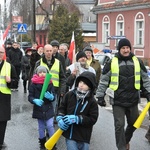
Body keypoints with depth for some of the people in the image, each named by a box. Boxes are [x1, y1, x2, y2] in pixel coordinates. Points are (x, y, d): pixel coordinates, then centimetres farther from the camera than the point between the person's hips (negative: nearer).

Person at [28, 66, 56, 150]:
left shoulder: (50, 83, -5)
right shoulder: (34, 84, -7)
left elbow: (54, 97, -4)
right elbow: (30, 97, -7)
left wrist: (51, 97, -27)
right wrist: (35, 100, -27)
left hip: (48, 109, 0)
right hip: (38, 109, 1)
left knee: (50, 126, -8)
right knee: (41, 127, 12)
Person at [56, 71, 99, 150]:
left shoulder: (92, 101, -9)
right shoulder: (70, 95, 0)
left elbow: (93, 119, -11)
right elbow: (62, 108, 10)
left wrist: (77, 119, -21)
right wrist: (60, 119, -9)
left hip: (83, 136, -1)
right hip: (69, 133, 1)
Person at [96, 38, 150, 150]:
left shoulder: (138, 62, 4)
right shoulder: (112, 63, -2)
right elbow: (103, 81, 2)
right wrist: (100, 96, -1)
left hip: (133, 100, 3)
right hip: (118, 101, -3)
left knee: (134, 124, 16)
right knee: (119, 125, -4)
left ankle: (126, 140, 42)